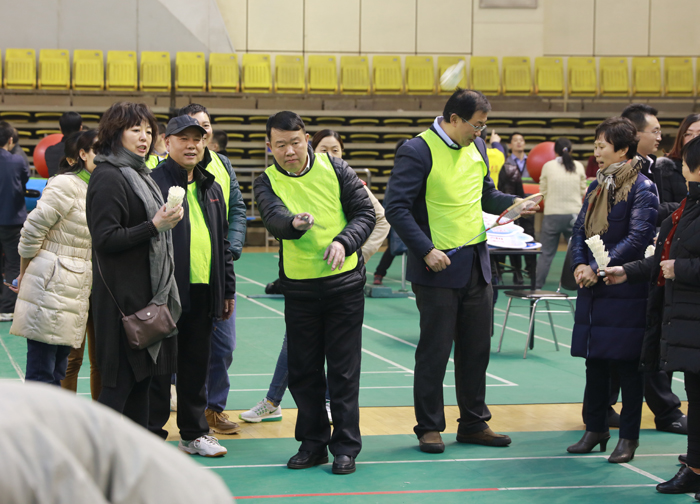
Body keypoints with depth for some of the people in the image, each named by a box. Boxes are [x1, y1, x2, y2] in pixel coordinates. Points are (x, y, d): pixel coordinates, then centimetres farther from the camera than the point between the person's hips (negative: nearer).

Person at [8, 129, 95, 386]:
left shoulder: (94, 189, 8)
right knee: (41, 375, -3)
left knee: (58, 373, 6)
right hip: (50, 288, -4)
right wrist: (24, 275, 7)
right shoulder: (66, 185, -4)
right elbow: (32, 231, -2)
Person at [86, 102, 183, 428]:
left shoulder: (138, 174, 17)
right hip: (123, 296, -9)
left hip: (148, 294, 9)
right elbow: (105, 239, -19)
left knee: (142, 377, 11)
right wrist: (155, 225, -22)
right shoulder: (108, 178, -12)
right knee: (119, 382, -7)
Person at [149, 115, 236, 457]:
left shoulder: (211, 187, 17)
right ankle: (152, 434, 9)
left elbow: (223, 243, 21)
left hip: (203, 292, 6)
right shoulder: (154, 182, -5)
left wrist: (228, 290, 18)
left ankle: (194, 433, 22)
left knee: (196, 366, 13)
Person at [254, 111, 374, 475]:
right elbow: (273, 218, -22)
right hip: (298, 287, 2)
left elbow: (365, 212, -1)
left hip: (344, 282, -1)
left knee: (343, 369, 1)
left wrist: (344, 242, -19)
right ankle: (312, 443, 20)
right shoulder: (267, 182, -3)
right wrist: (295, 223, -45)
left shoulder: (334, 169, -2)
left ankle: (346, 446, 9)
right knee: (303, 369, 8)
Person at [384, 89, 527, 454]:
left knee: (477, 348, 11)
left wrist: (512, 203, 3)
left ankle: (474, 424, 22)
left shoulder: (476, 147, 11)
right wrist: (426, 250, -20)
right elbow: (396, 208, -16)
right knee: (434, 351, 0)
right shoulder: (418, 151, -13)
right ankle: (429, 428, 11)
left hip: (476, 263, 7)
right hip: (439, 266, -7)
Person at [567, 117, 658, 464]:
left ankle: (629, 437, 9)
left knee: (627, 364, 0)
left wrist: (598, 269, -18)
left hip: (625, 291, -7)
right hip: (593, 291, 7)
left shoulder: (642, 189, -10)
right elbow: (580, 229, 13)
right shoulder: (598, 186, 13)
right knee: (594, 361, 12)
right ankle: (595, 429, 22)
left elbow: (638, 238, -17)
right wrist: (579, 265, -5)